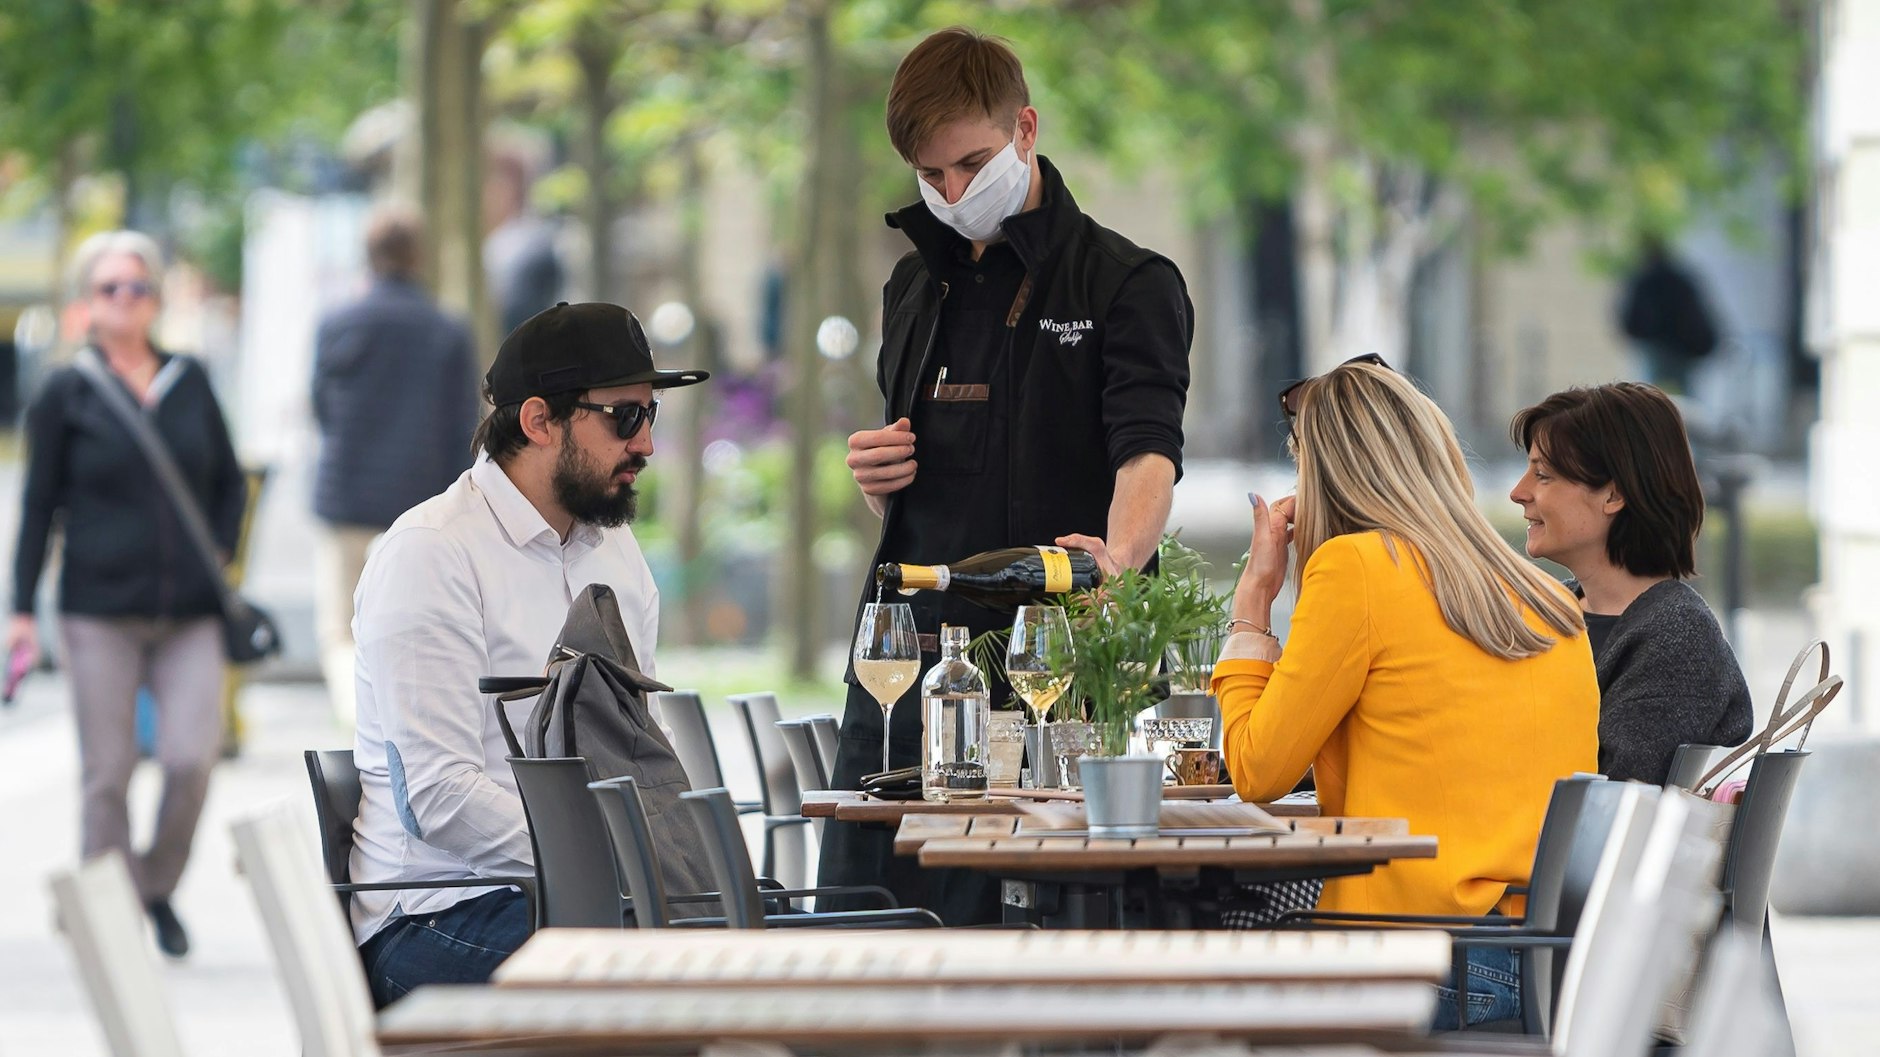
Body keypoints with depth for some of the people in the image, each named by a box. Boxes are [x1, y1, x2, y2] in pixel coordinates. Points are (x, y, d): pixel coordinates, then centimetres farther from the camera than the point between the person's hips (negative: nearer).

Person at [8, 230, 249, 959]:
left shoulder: (190, 382, 10)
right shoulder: (65, 395, 2)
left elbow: (229, 482, 19)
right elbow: (39, 506, 4)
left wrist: (219, 559, 4)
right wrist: (23, 610, 0)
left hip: (188, 614, 2)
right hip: (99, 611, -2)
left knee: (192, 758, -10)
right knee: (108, 774, -1)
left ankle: (159, 888, 14)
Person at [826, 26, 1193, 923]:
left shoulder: (1126, 284, -2)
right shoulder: (915, 287, 19)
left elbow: (1148, 452, -17)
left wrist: (1116, 557, -38)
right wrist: (876, 475, 4)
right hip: (906, 649, 6)